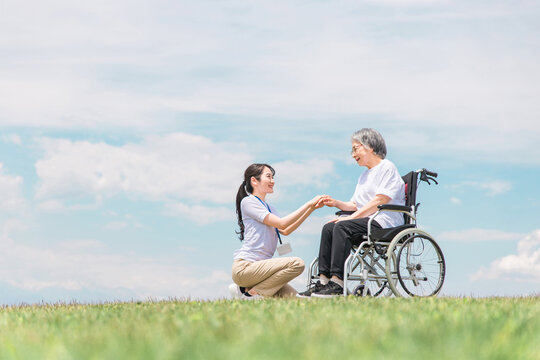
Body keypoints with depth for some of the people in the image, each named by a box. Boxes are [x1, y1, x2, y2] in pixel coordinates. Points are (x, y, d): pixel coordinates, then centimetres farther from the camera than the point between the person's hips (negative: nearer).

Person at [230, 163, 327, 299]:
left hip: (260, 266, 9)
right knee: (297, 263, -23)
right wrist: (308, 204, -8)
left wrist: (312, 208, 7)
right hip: (245, 266, -9)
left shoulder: (268, 207, 24)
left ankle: (246, 289, 7)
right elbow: (281, 223, -11)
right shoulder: (248, 201, -4)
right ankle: (253, 293, -14)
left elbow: (286, 231, 11)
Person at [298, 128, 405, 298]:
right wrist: (337, 203, 5)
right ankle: (324, 280, -21)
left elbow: (380, 200, -14)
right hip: (367, 223, 9)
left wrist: (352, 217, -15)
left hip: (384, 223, -8)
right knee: (328, 228, -12)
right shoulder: (364, 175, 28)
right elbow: (355, 205, 24)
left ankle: (337, 283, -34)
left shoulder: (387, 167, -1)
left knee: (342, 227, -28)